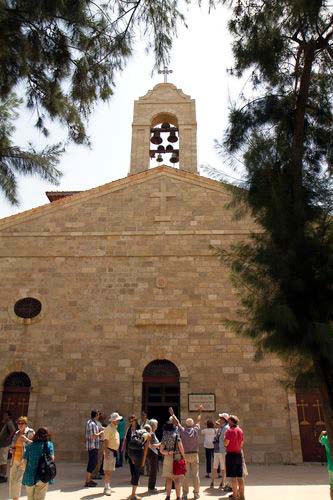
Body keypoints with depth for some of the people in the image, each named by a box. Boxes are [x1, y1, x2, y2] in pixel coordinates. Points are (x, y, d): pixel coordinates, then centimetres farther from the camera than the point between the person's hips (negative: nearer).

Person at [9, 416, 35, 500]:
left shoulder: (30, 432, -10)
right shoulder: (16, 433, 9)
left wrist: (26, 440, -27)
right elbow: (12, 445, 19)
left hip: (24, 459, -6)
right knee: (12, 480, 10)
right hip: (15, 459, 7)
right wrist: (12, 449, -3)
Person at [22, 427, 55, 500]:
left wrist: (23, 466, 21)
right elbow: (51, 458, -10)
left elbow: (24, 462, 1)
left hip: (29, 477, 2)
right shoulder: (49, 444, -1)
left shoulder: (30, 446, 3)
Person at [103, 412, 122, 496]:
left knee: (110, 471, 15)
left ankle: (108, 487, 23)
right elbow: (105, 441, -21)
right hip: (109, 451, -9)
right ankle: (106, 488, -5)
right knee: (107, 470, -7)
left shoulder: (115, 428, 12)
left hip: (114, 451, 9)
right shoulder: (109, 428, -17)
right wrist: (106, 452, -25)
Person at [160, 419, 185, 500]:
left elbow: (161, 450, -3)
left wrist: (168, 453, 1)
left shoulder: (164, 437, 2)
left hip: (167, 459, 2)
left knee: (168, 479, 10)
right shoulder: (177, 435, -5)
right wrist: (183, 456, 0)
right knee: (177, 479, 4)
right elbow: (181, 447, -10)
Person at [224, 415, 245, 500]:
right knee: (240, 476, 12)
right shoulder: (240, 430, 8)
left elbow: (225, 443, -16)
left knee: (233, 477, -1)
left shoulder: (229, 430, -14)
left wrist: (225, 436, 0)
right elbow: (242, 443, 14)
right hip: (239, 454, 7)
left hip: (231, 454, -7)